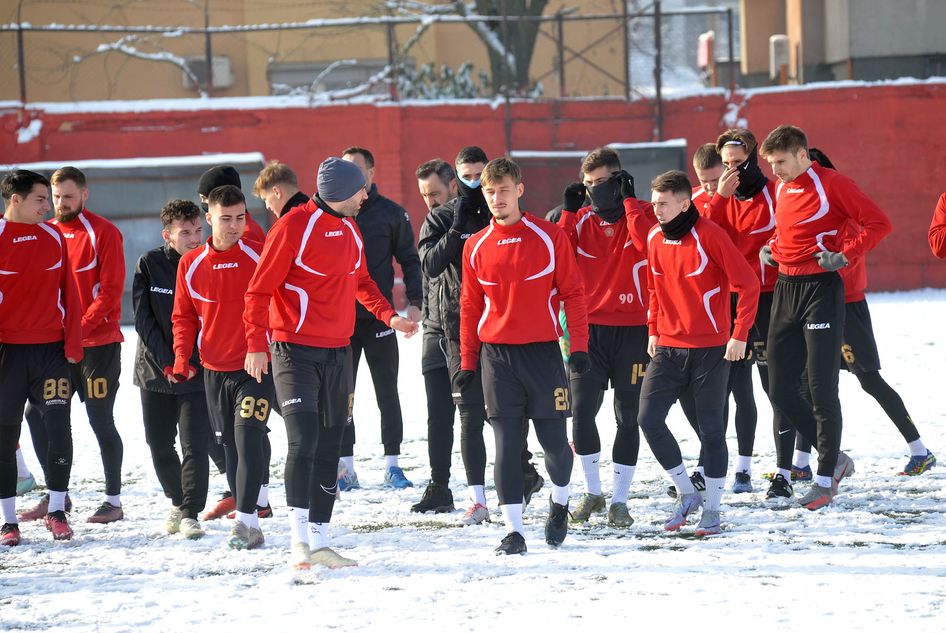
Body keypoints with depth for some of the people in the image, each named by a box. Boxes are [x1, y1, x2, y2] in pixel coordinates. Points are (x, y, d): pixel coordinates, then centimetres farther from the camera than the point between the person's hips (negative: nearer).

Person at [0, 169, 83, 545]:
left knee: (58, 428, -4)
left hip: (51, 349, 3)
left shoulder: (54, 237, 7)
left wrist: (72, 343, 3)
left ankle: (57, 510, 9)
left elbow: (68, 293, 9)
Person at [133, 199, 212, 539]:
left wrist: (193, 363, -12)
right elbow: (144, 319, -4)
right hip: (155, 368, 2)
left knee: (195, 445, -11)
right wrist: (167, 362, -12)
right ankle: (178, 501, 30)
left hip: (198, 371, -2)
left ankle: (190, 513, -8)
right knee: (159, 445, 9)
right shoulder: (149, 265, -3)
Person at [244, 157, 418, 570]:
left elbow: (360, 281, 26)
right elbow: (259, 289, -12)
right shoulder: (294, 226, -12)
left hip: (338, 352, 8)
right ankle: (300, 539, -17)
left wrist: (389, 316, 10)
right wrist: (256, 344, -20)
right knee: (303, 440, -18)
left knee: (329, 449, 9)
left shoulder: (351, 230, 11)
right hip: (295, 350, -8)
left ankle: (319, 542, 15)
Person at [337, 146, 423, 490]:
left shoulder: (391, 213, 3)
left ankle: (392, 463, 10)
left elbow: (409, 259, 8)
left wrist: (414, 301, -3)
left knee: (387, 392, 2)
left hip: (380, 318, -1)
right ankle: (345, 465, 8)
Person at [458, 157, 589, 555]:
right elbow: (470, 307, 11)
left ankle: (559, 502, 31)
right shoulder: (476, 247, 6)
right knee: (507, 443, -1)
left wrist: (579, 346, -8)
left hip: (543, 353, -2)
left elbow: (573, 293, 0)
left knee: (554, 439, 3)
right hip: (496, 355, 2)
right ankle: (513, 529, 2)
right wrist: (467, 364, 9)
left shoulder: (550, 238, -1)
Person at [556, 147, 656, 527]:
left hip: (632, 330, -2)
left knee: (627, 417, 1)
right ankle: (592, 492, 12)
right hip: (589, 328, 2)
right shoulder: (580, 220, 7)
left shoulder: (643, 214, 0)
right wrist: (568, 212, -8)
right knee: (581, 410, -6)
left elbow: (647, 244, -22)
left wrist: (628, 201, -17)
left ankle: (619, 500, 10)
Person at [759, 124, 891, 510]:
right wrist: (771, 248, 12)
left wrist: (845, 255, -20)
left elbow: (878, 223, -14)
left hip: (821, 290, -8)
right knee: (780, 391, 5)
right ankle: (834, 458, 20)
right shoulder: (780, 189, 12)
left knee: (822, 389, -4)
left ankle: (825, 479, 4)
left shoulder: (832, 184, -10)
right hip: (785, 290, 8)